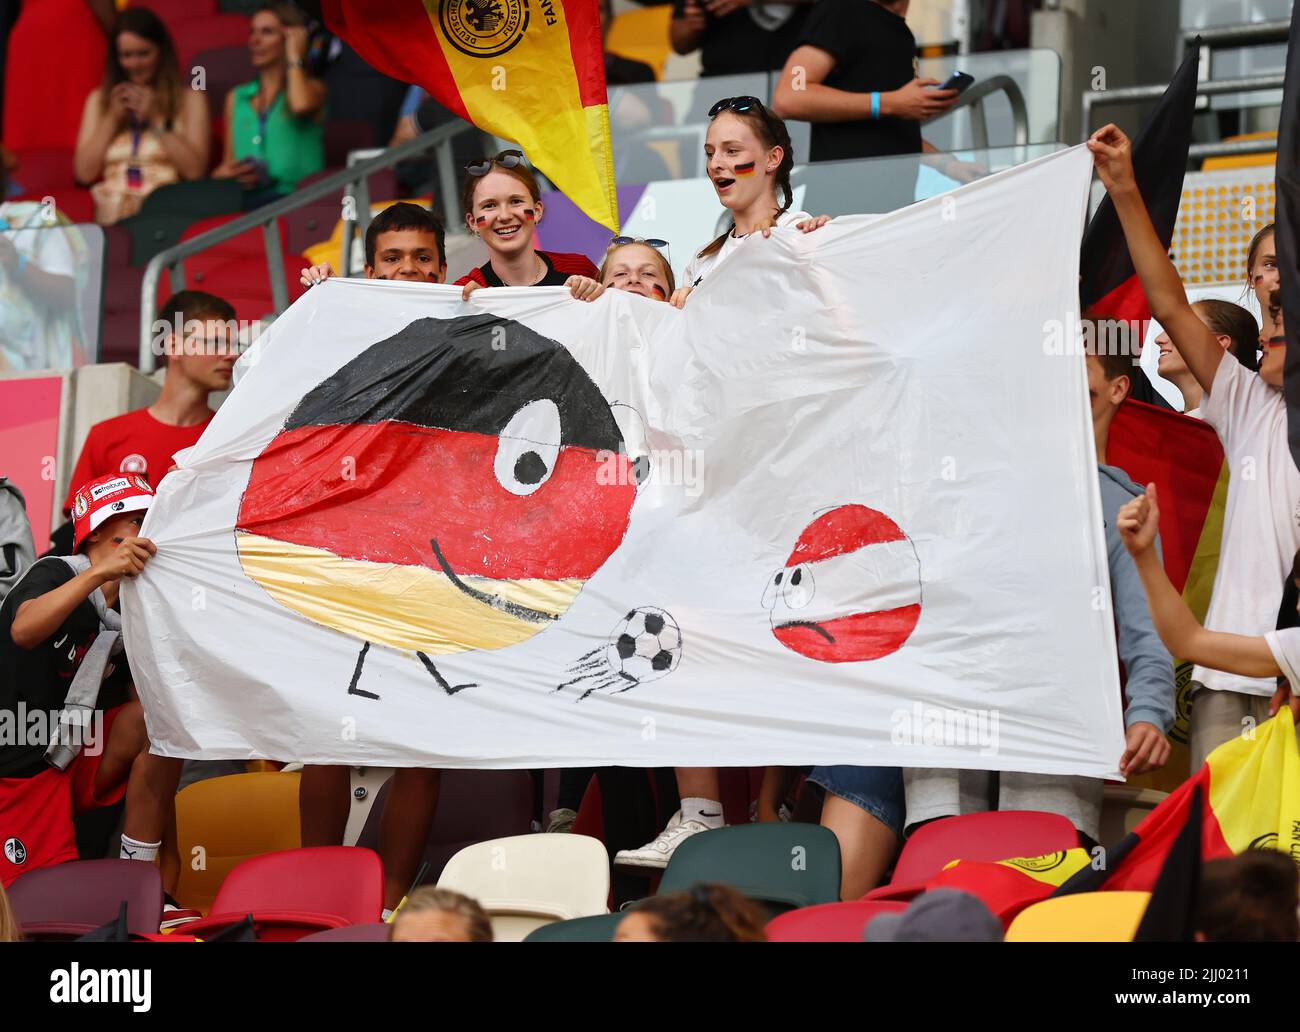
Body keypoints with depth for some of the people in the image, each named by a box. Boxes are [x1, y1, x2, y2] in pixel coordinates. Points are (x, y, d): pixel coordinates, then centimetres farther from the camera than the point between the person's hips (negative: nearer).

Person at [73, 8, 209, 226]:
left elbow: (194, 170, -2)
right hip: (113, 213, 1)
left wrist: (156, 119, -3)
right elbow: (84, 173, 10)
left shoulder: (189, 99, 10)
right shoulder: (99, 100, 19)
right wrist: (112, 118, 3)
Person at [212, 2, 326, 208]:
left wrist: (294, 56, -1)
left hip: (294, 196, -3)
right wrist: (224, 174, -2)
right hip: (245, 197, 4)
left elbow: (301, 106, -17)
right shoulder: (237, 97, 23)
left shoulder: (312, 88, 10)